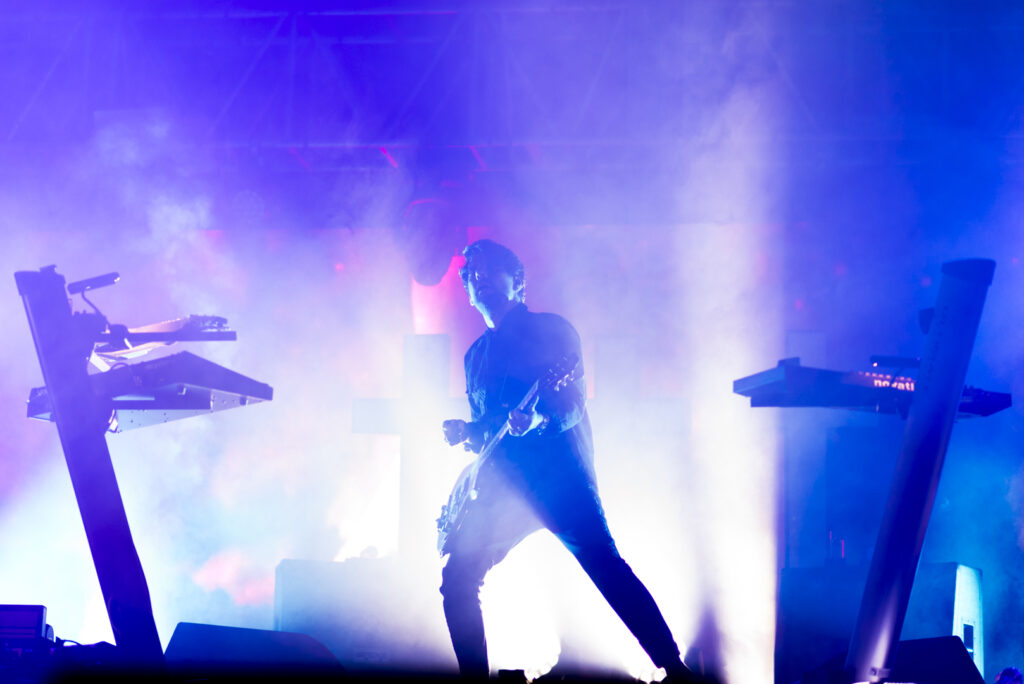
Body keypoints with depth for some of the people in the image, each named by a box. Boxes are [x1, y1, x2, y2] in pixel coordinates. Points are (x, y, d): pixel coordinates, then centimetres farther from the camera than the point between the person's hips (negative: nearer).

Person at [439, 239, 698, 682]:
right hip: (501, 484, 6)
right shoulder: (476, 354, 23)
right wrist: (465, 432, 5)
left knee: (603, 562, -20)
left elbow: (574, 405, -7)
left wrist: (537, 420, -27)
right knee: (457, 579, -2)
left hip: (559, 473, -6)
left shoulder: (551, 330, 4)